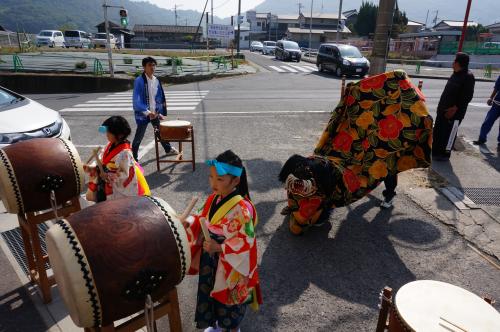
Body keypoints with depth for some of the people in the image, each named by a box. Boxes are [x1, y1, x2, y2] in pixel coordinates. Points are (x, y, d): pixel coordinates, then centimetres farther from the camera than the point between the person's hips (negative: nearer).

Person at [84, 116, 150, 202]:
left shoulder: (124, 153, -27)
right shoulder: (110, 145, -2)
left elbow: (125, 174, -25)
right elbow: (101, 160, 5)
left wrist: (108, 176, -28)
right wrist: (91, 167, -11)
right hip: (110, 184, 8)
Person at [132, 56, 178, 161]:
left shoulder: (156, 80, 4)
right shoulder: (139, 81, -17)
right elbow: (137, 100, -24)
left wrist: (160, 112, 7)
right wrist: (147, 112, -34)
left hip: (155, 112, 6)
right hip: (143, 113, -6)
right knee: (139, 136, 3)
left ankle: (168, 149, 41)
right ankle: (134, 157, 17)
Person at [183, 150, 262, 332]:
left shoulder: (242, 208, -28)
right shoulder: (213, 199, -5)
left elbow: (246, 242, -26)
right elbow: (202, 221, 8)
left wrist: (220, 248, -32)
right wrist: (189, 223, -11)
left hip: (231, 265, -7)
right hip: (210, 261, 7)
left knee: (229, 299, 17)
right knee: (211, 294, 26)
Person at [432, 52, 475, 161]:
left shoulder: (468, 77, -14)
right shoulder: (455, 75, 12)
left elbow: (467, 97, -19)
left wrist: (455, 108, -21)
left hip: (455, 112, -9)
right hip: (443, 109, 9)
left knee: (448, 133, -1)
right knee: (437, 131, 14)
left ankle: (445, 154, 10)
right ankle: (435, 151, 26)